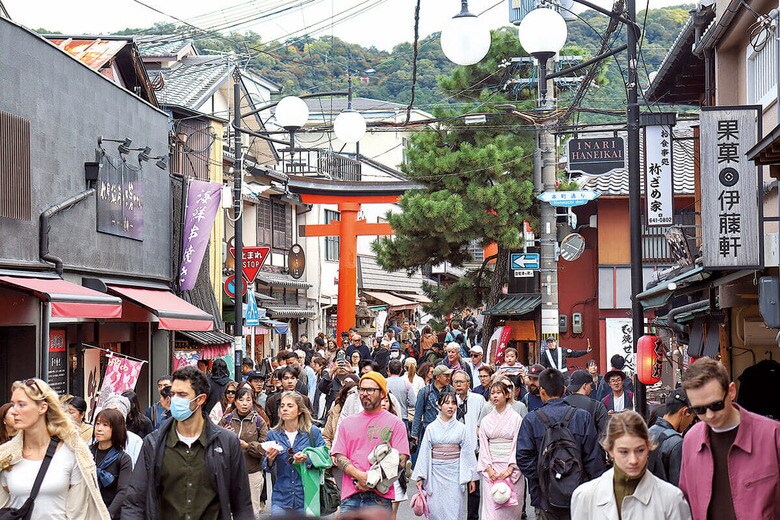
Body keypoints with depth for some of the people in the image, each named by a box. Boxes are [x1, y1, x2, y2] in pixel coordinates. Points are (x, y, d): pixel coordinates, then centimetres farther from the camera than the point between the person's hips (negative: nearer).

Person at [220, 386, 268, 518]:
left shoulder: (259, 421, 3)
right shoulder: (226, 420, 5)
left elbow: (264, 448, -4)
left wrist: (246, 445, -18)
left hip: (252, 473, -1)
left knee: (252, 512, 3)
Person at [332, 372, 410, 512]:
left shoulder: (395, 423, 6)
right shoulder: (347, 422, 16)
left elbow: (401, 460, -2)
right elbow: (339, 457, 8)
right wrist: (360, 476, -11)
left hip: (380, 497, -3)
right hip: (350, 497, 3)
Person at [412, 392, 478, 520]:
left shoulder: (461, 428, 2)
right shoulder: (431, 428, 3)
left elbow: (468, 453, 2)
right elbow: (424, 453, 4)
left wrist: (471, 478, 1)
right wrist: (420, 477, 1)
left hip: (455, 474, -1)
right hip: (436, 474, 1)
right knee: (437, 509, 2)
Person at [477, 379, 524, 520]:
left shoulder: (516, 418, -1)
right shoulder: (486, 420, 9)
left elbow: (518, 445, -6)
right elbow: (483, 446, 7)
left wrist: (510, 469, -13)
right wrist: (489, 468, -5)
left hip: (511, 469, -3)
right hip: (491, 469, 3)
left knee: (509, 509, -2)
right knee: (490, 507, -3)